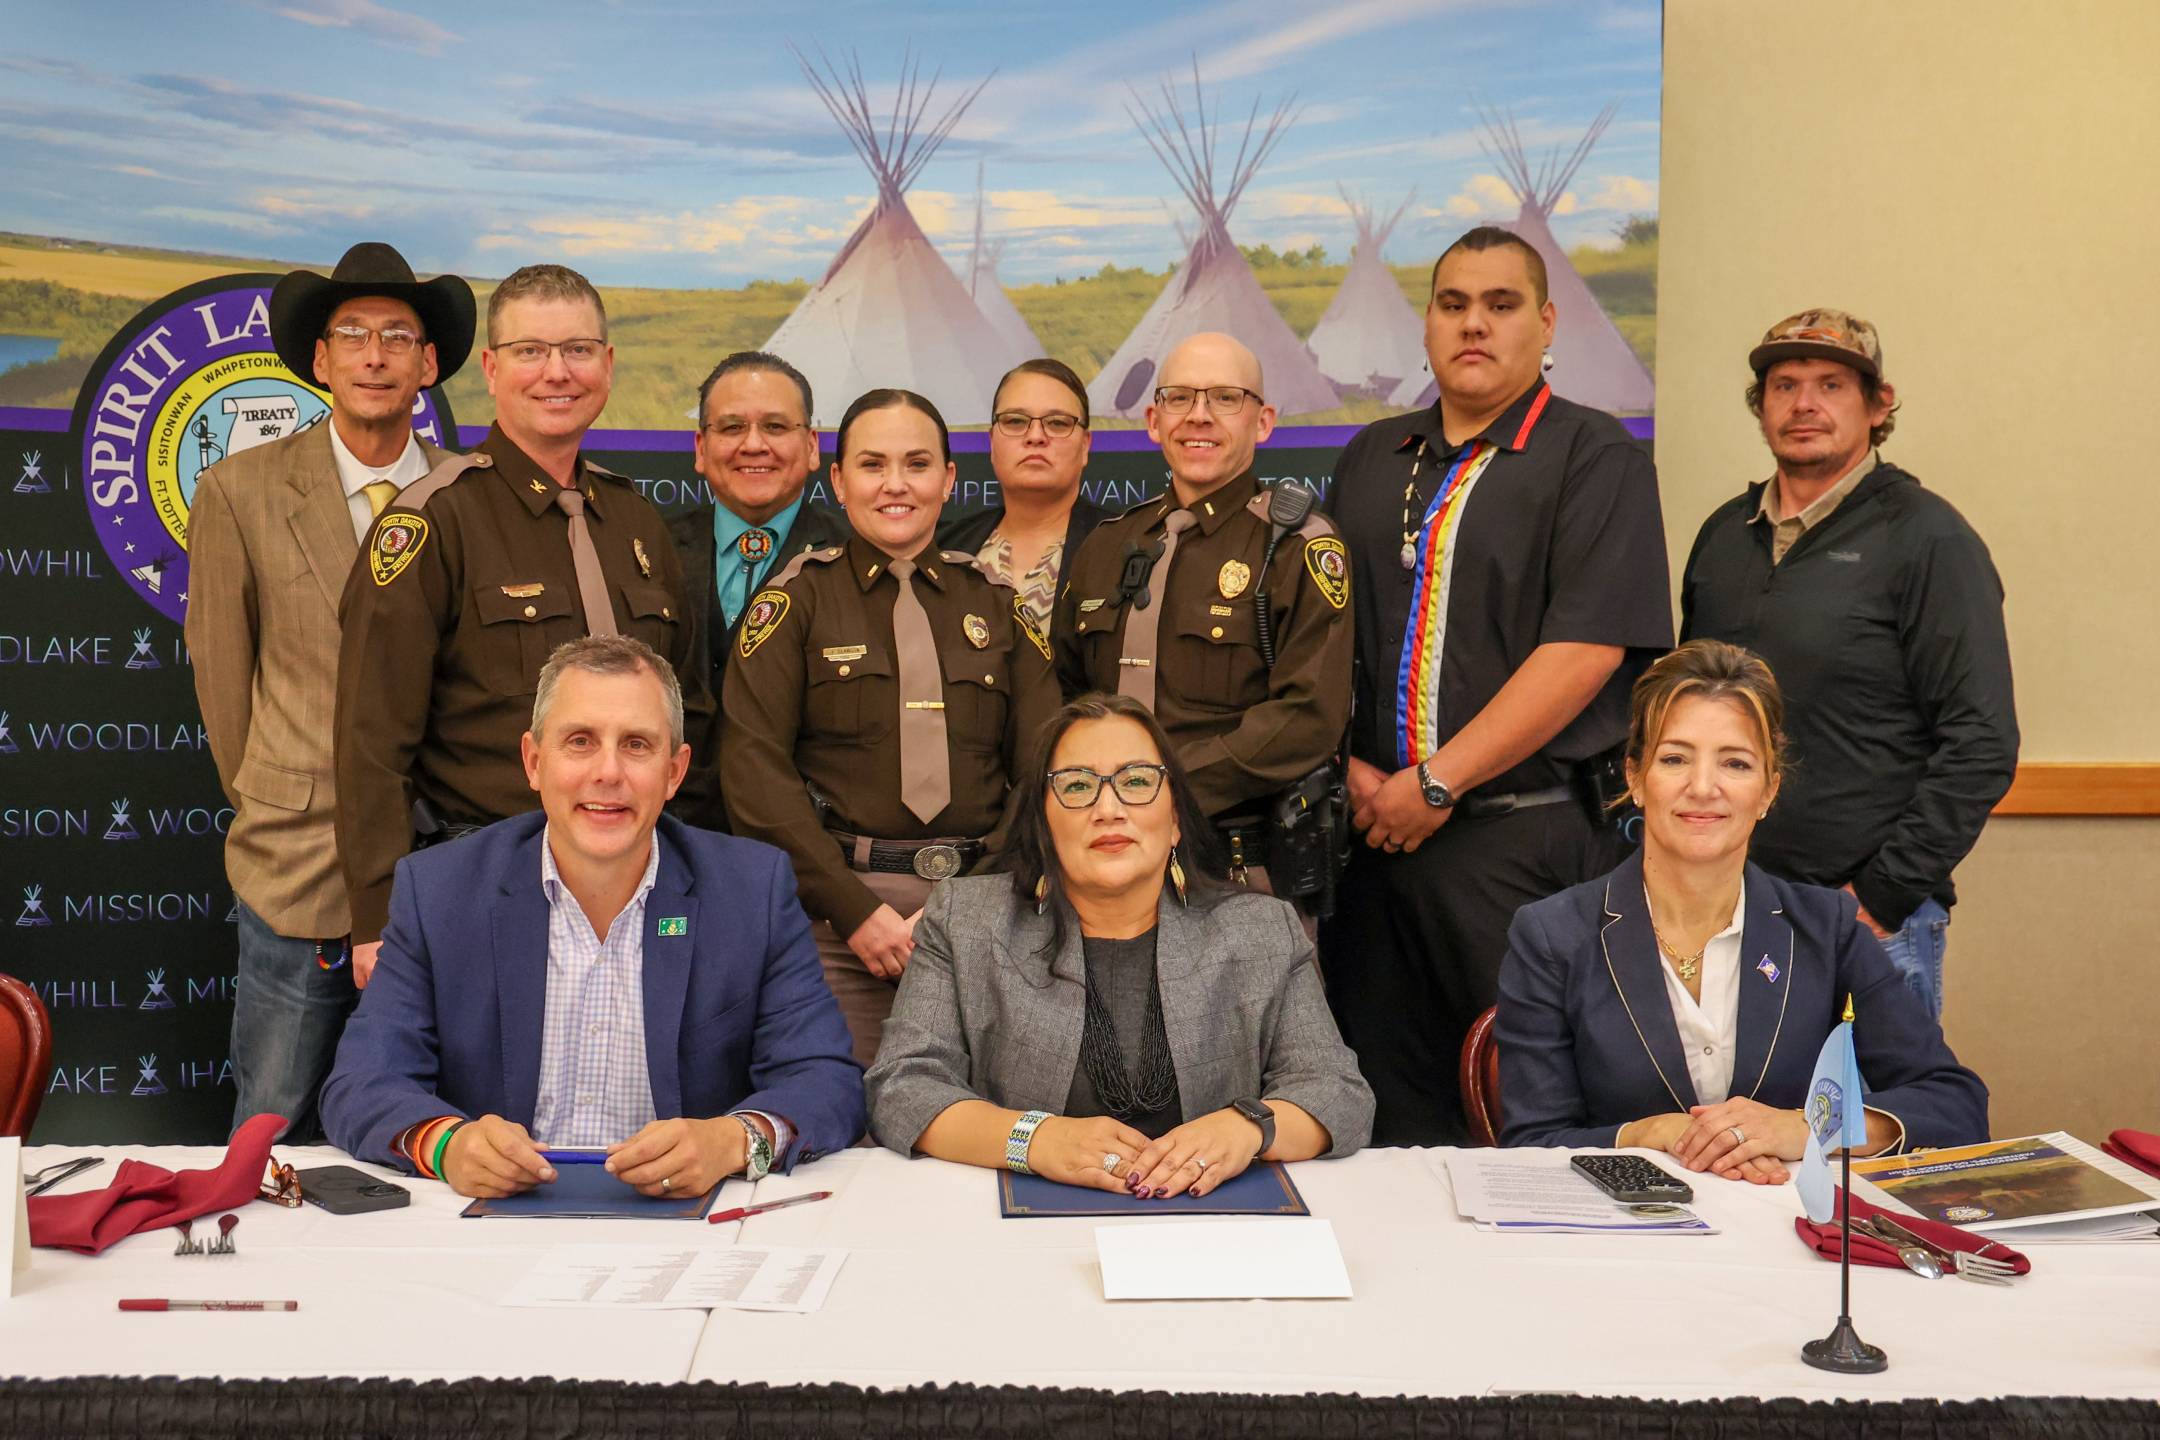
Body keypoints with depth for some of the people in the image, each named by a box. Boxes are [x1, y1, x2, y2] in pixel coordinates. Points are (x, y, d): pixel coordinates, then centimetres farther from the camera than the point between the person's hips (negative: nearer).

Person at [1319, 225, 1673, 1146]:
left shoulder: (1595, 456, -1)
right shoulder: (1371, 460, 17)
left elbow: (1585, 650, -12)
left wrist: (1437, 782, -13)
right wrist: (1347, 764, 0)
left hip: (1530, 837, -5)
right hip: (1378, 829, 5)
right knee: (1388, 1118, 10)